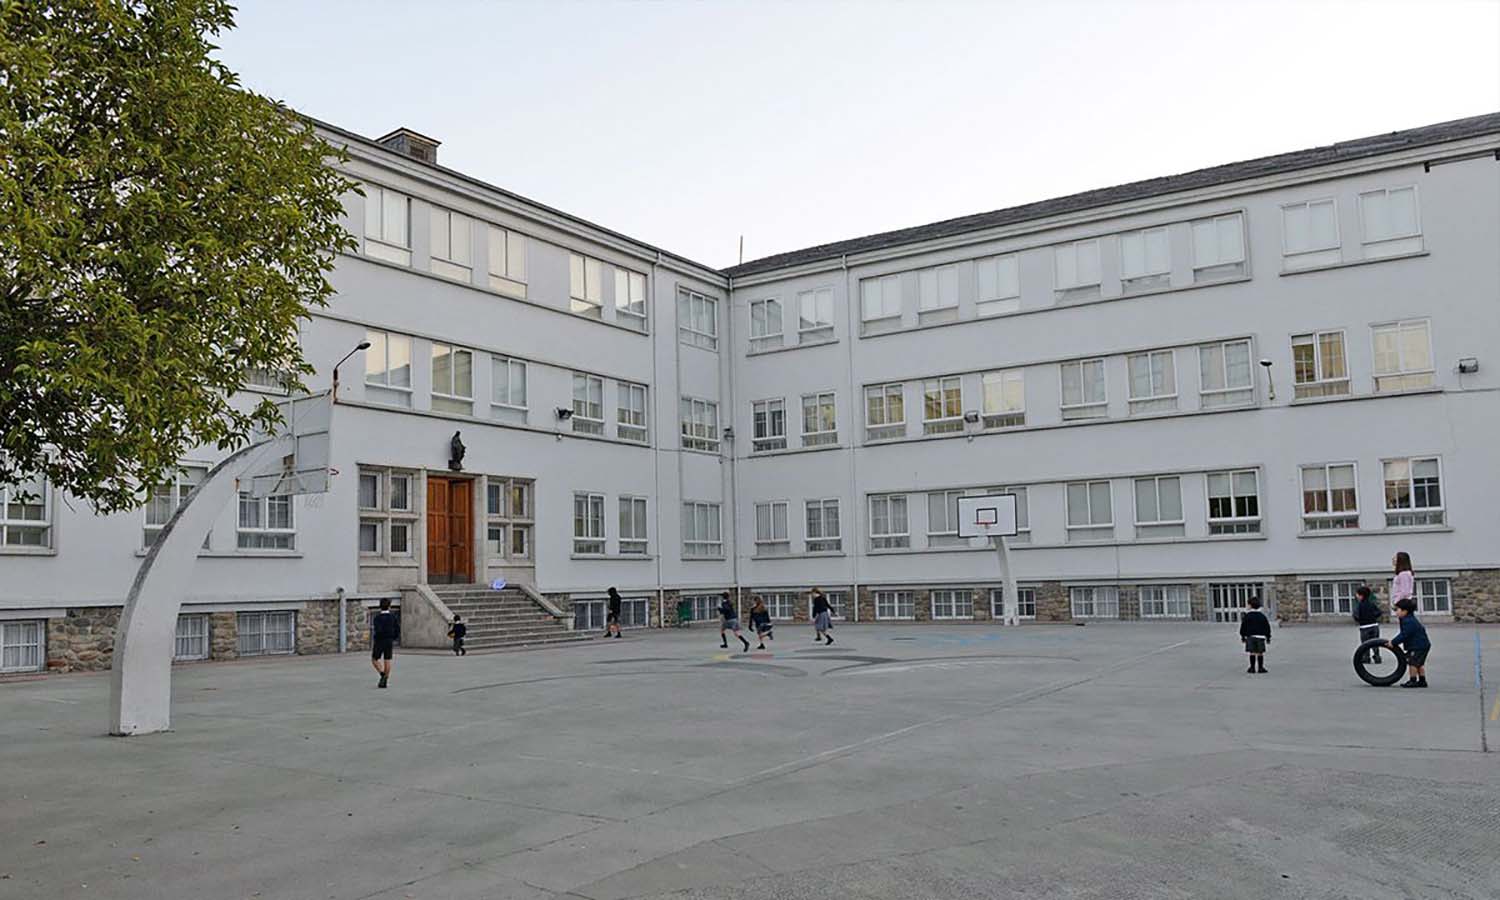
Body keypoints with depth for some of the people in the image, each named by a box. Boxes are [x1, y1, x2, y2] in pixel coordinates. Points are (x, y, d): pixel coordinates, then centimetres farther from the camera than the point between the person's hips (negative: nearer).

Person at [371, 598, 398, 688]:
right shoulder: (393, 616, -1)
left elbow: (378, 630, -24)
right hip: (389, 642, 3)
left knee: (374, 660, 12)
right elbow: (396, 630, 3)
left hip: (379, 641, -3)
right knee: (387, 661, 6)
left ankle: (383, 674, -9)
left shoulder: (377, 617, -13)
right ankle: (385, 681, 4)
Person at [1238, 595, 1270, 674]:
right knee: (1260, 653, 3)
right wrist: (1268, 637, 16)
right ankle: (1261, 668, 5)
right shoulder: (1262, 616, 5)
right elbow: (1267, 627, 8)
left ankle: (1252, 668, 3)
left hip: (1250, 636, -1)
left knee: (1252, 653, 2)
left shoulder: (1247, 616, -3)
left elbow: (1243, 627, -1)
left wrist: (1243, 636, 9)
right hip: (1260, 636, 1)